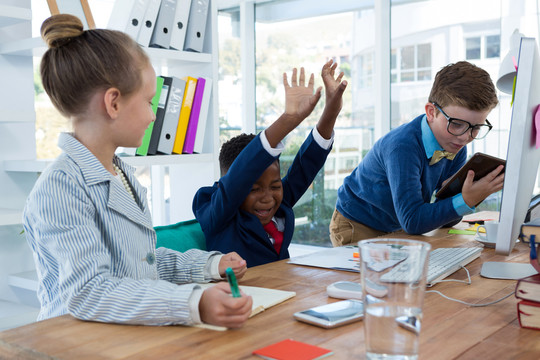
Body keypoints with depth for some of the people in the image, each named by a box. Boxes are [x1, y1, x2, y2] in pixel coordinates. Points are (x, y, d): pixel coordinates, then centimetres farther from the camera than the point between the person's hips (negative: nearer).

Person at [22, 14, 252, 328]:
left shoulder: (124, 175, 14)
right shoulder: (59, 188, -17)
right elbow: (88, 293, -28)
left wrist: (211, 265, 17)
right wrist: (194, 304, -37)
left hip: (138, 335, 8)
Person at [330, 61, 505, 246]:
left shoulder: (457, 149, -7)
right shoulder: (403, 147, -30)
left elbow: (445, 218, -5)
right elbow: (412, 221, -31)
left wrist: (470, 197, -25)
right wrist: (466, 201, -37)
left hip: (394, 228, 6)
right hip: (355, 227, -6)